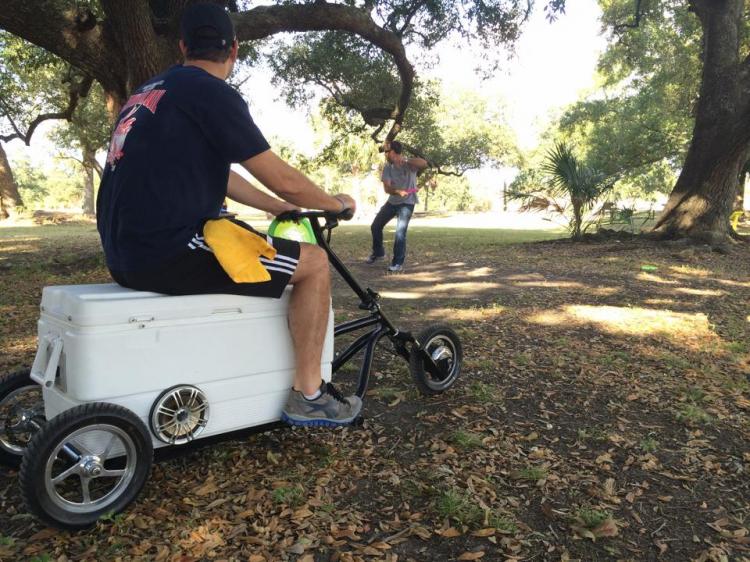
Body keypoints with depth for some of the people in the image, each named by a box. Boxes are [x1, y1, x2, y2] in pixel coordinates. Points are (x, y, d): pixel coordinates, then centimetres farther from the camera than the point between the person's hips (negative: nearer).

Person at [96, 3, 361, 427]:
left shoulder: (151, 92, 19)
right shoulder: (212, 93, -10)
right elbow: (283, 179, -10)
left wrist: (279, 207, 28)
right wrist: (335, 203, 9)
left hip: (129, 249, 10)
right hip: (168, 251, -10)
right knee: (314, 263, -2)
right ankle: (308, 395, 5)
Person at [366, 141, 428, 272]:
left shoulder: (409, 164, -18)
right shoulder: (387, 167, -5)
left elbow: (424, 163, -39)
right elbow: (387, 188, -16)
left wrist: (406, 160, -51)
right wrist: (398, 191, -38)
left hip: (407, 203, -6)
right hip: (392, 202, 6)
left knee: (400, 233, -18)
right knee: (375, 226, 10)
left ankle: (398, 263, -5)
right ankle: (378, 252, 32)